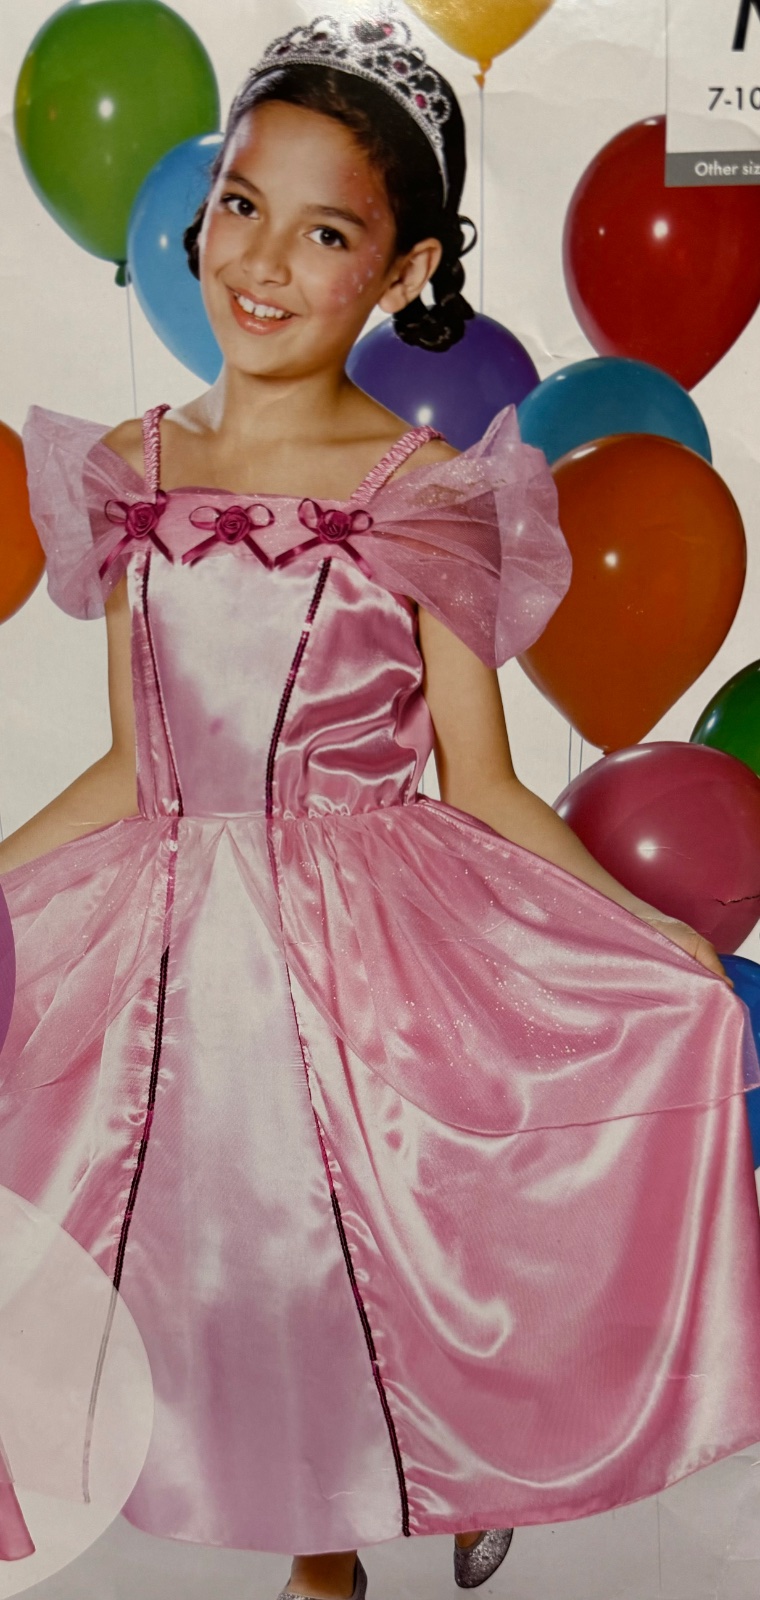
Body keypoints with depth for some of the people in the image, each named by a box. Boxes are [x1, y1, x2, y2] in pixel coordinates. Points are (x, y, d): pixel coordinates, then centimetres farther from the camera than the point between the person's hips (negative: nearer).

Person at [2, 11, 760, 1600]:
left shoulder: (429, 495, -9)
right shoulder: (132, 472, 2)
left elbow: (480, 791, -6)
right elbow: (135, 768, 8)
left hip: (369, 946, -3)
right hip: (170, 948, 4)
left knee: (377, 1275, 12)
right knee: (227, 1274, 17)